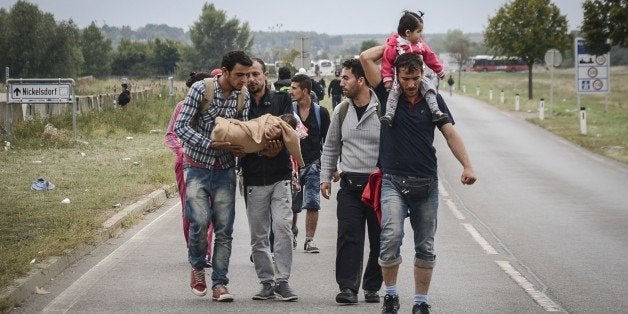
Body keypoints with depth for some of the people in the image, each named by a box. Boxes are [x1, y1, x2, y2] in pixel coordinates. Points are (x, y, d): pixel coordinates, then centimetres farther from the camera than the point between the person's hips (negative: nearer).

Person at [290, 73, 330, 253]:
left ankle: (309, 239, 0)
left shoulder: (321, 112, -1)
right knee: (292, 205, 7)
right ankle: (292, 231, 33)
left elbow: (327, 141, 4)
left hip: (313, 163, -1)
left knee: (312, 204, -9)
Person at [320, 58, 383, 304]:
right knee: (348, 237, -6)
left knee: (379, 239, 4)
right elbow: (330, 148, 20)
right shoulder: (341, 111, 10)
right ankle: (348, 288, -9)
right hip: (350, 185, 3)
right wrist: (325, 177, 13)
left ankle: (372, 287, 15)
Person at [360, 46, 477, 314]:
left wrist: (467, 166, -11)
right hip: (393, 181, -2)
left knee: (425, 246, 7)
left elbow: (450, 134, 1)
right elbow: (366, 58, -4)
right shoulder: (388, 95, 3)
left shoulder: (432, 99, 7)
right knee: (391, 237, -19)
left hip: (426, 183, 2)